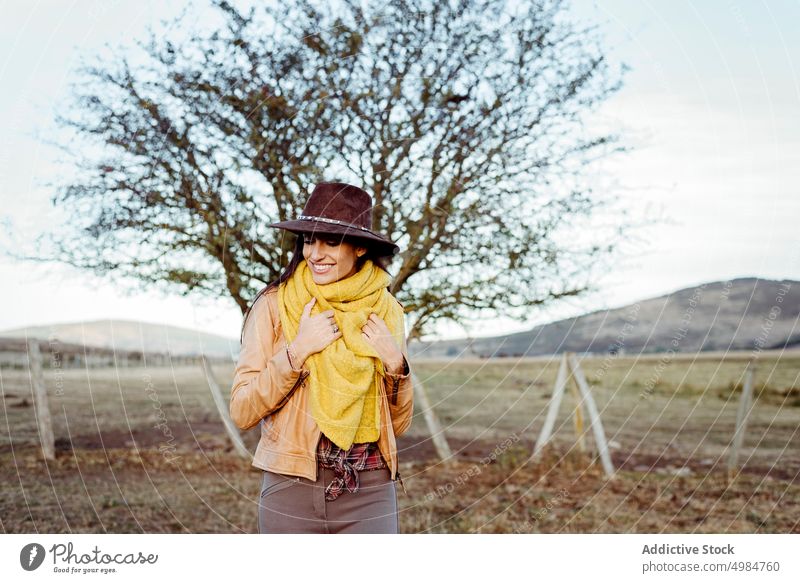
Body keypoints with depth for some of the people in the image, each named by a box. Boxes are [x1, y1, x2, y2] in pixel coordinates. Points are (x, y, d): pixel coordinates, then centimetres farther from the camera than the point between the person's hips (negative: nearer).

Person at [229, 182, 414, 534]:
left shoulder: (386, 311, 5)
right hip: (291, 490, -1)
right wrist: (297, 350, -14)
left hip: (370, 494, 2)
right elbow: (242, 412, -5)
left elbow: (399, 424, 10)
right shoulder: (273, 306, -3)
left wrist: (395, 364, -7)